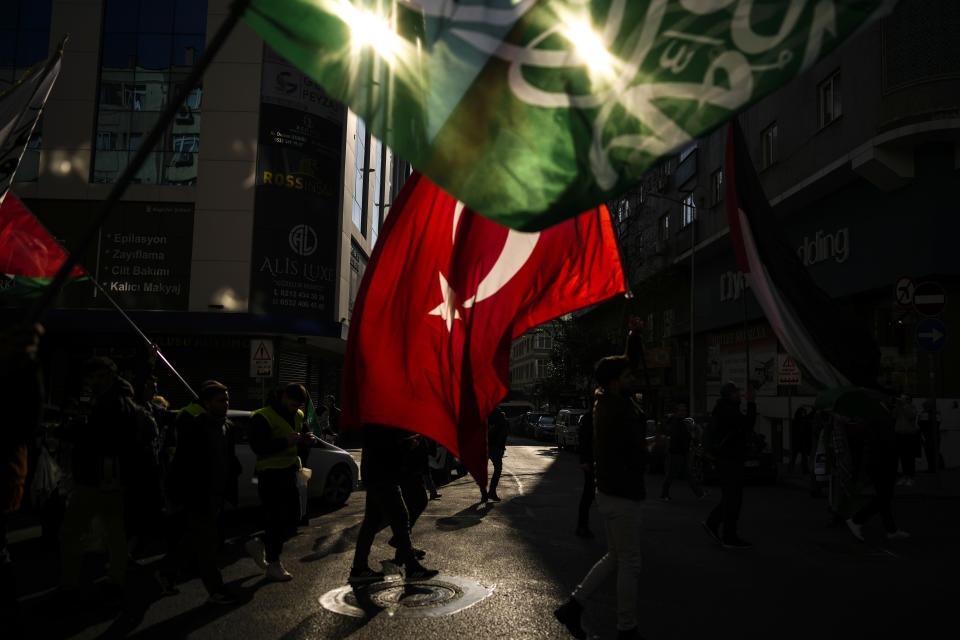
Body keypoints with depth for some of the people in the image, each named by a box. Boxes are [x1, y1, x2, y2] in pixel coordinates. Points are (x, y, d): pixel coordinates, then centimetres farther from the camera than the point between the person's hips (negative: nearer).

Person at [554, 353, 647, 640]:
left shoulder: (604, 403, 7)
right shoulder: (621, 412, -21)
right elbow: (639, 460, -19)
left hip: (608, 492, 10)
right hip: (624, 496, -10)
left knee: (615, 557, 21)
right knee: (629, 564, 3)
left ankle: (572, 605, 21)